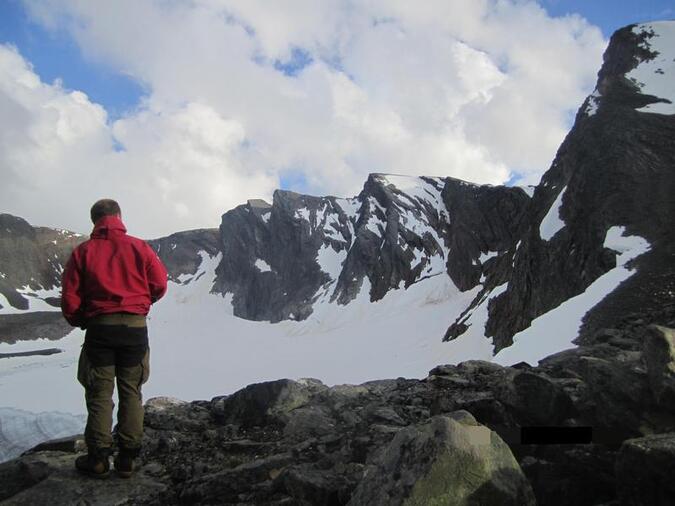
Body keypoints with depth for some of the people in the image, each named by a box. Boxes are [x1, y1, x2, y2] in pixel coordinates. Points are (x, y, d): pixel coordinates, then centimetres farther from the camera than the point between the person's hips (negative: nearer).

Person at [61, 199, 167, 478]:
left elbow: (69, 297, -3)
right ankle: (127, 458, 12)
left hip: (99, 329, 0)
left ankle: (98, 458, 11)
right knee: (131, 393, 9)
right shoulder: (139, 247, -1)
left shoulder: (83, 251, -1)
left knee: (99, 394, 8)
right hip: (135, 327, 1)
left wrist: (81, 322, 14)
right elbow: (159, 284, 0)